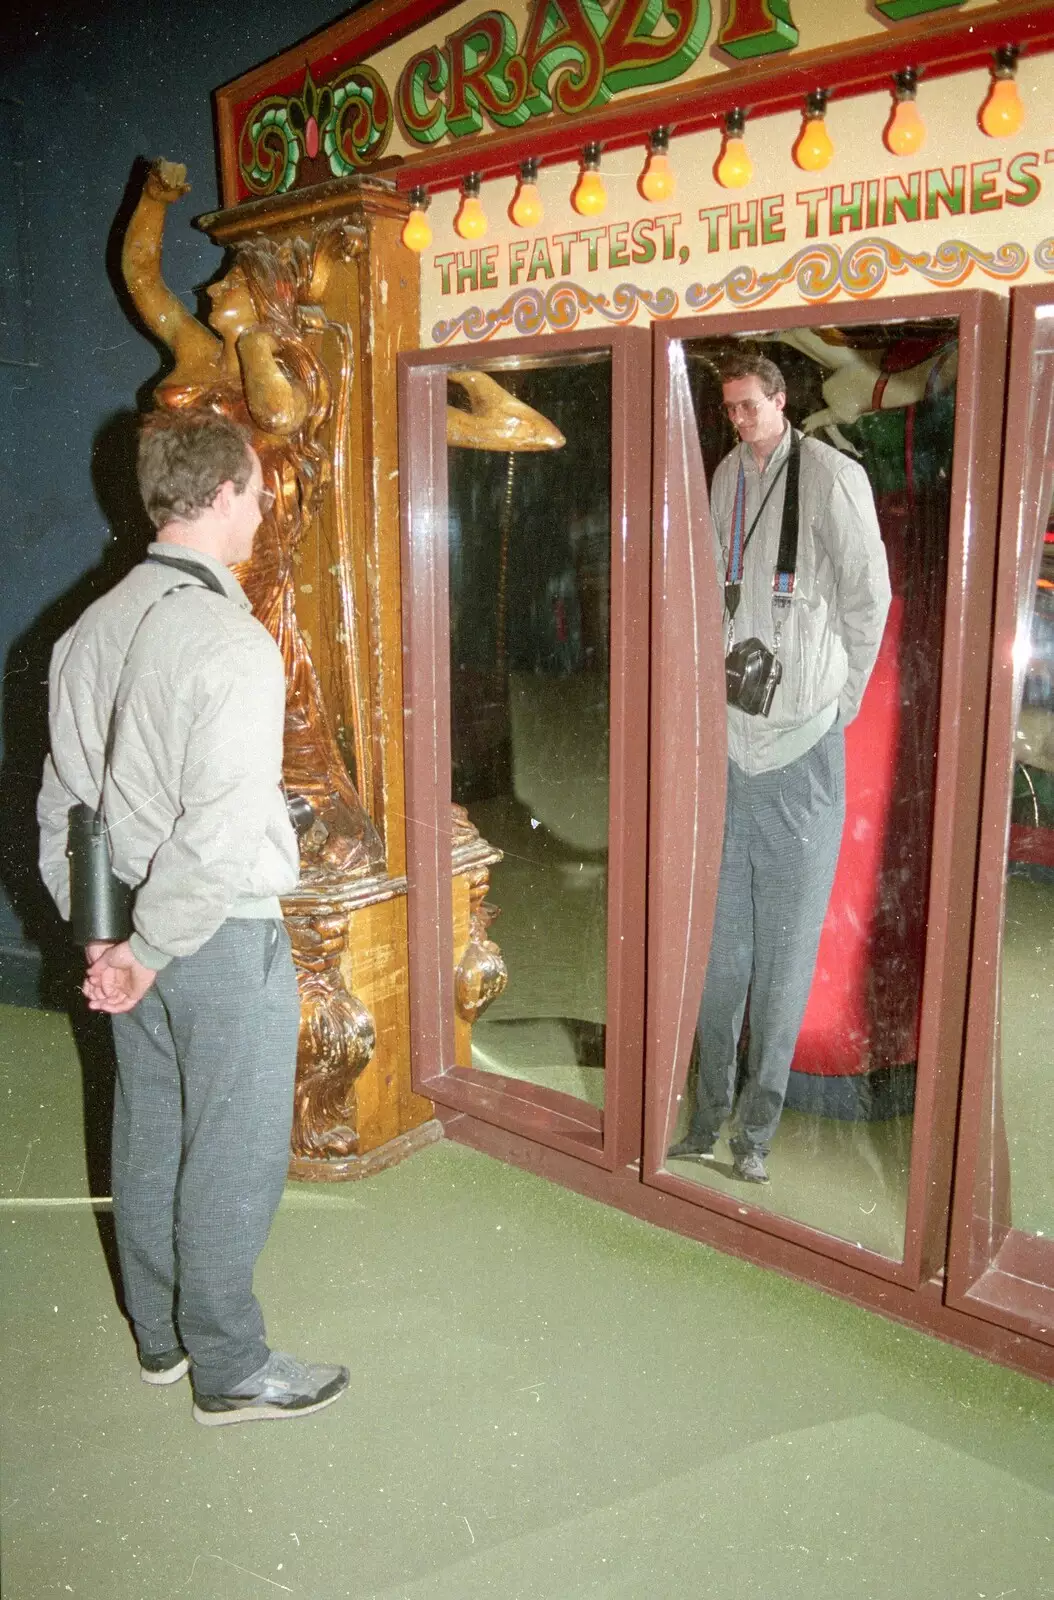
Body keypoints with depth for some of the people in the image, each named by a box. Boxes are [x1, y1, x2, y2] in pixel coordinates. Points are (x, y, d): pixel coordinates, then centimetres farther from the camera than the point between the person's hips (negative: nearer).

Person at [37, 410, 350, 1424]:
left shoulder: (91, 628, 2)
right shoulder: (234, 645, -22)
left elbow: (63, 805, 7)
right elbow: (218, 839, -26)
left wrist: (101, 934, 10)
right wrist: (148, 952, -14)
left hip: (138, 931, 8)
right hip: (224, 935, -8)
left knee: (148, 1133, 20)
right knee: (232, 1158, 8)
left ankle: (160, 1332, 39)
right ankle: (229, 1369, 25)